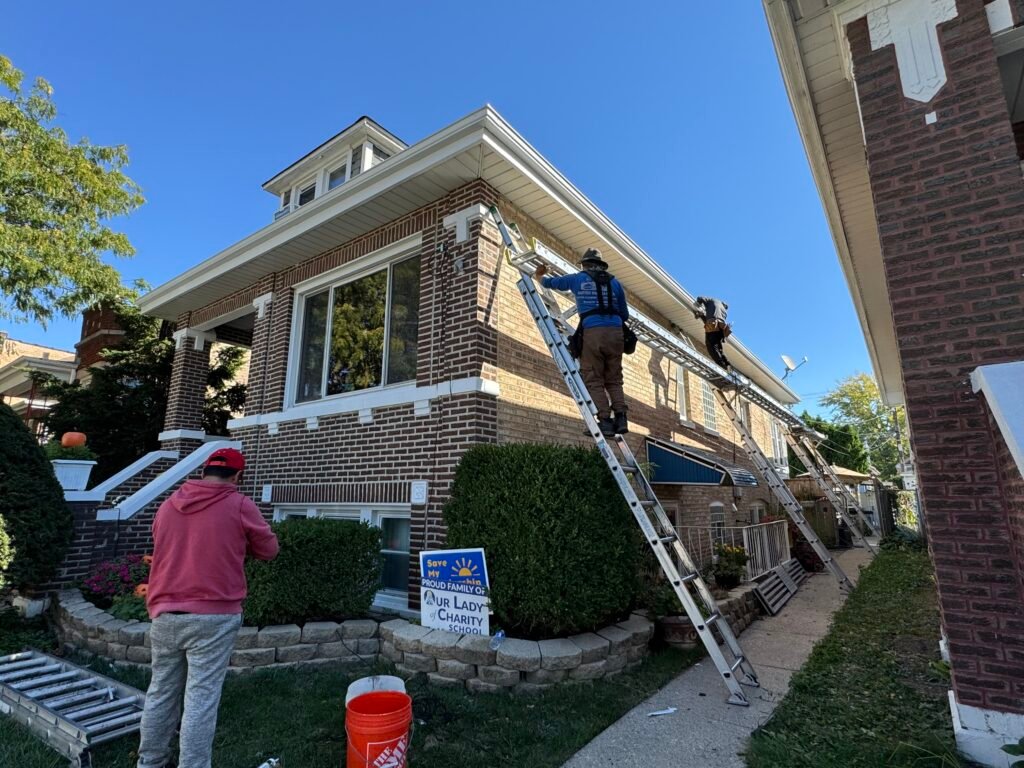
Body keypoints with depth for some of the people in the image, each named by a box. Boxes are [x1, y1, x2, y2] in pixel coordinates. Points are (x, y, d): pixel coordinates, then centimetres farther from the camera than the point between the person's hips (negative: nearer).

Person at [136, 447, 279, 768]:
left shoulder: (168, 505, 8)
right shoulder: (240, 506, -8)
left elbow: (163, 549, 23)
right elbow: (269, 550, 2)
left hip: (165, 614, 6)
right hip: (213, 616, -6)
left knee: (160, 692, 19)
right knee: (201, 698, 1)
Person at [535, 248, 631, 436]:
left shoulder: (578, 278, 15)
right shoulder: (614, 281, 20)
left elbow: (551, 283, 31)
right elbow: (625, 315, 20)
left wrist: (540, 277, 52)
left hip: (592, 331, -3)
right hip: (615, 331, 3)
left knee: (594, 380, 0)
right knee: (614, 380, 11)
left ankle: (605, 421, -9)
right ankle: (620, 417, -3)